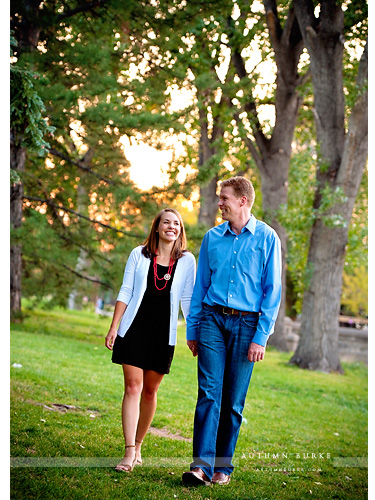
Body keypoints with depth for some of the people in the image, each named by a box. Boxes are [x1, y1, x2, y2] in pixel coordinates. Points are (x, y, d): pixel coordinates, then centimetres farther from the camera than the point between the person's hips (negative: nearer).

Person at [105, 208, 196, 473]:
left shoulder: (187, 260, 5)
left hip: (164, 332, 1)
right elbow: (125, 292, 5)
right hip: (134, 328, -1)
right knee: (133, 386, -8)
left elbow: (188, 300, 8)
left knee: (150, 391, 6)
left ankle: (137, 446, 21)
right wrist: (114, 327, 0)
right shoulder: (139, 254, 5)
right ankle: (129, 453, -10)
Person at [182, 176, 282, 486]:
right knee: (209, 392, -9)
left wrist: (261, 337, -9)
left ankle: (223, 467, 14)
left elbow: (273, 291, -3)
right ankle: (201, 465, -13)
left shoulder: (267, 238, 0)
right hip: (213, 320, 2)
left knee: (234, 400, 4)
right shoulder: (212, 238, 10)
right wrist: (192, 329, 12)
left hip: (246, 324, -2)